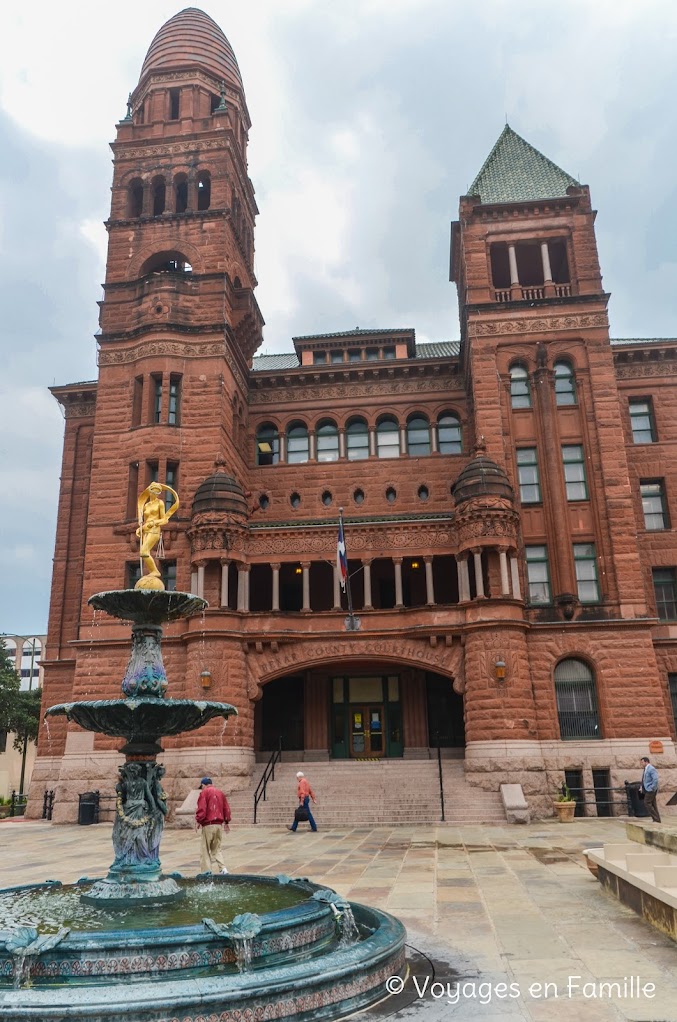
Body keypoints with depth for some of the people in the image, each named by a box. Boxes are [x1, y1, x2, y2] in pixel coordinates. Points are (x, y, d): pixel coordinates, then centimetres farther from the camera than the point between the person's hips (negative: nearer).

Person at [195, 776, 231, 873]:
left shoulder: (204, 792, -5)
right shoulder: (220, 792, 14)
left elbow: (201, 809, -14)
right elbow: (226, 808, 15)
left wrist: (198, 821, -2)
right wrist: (226, 822, 23)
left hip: (208, 825, -6)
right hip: (219, 825, 6)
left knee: (204, 849, 4)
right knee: (216, 849, 15)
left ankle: (206, 871, 2)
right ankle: (223, 868, 1)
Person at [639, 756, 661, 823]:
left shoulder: (651, 769, -15)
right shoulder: (645, 769, 15)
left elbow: (655, 780, -23)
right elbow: (644, 780, 24)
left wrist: (652, 788, -21)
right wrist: (642, 788, 13)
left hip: (650, 790, -10)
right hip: (647, 790, 10)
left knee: (647, 803, -11)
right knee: (653, 805, 10)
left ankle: (656, 819, -6)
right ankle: (657, 820, 13)